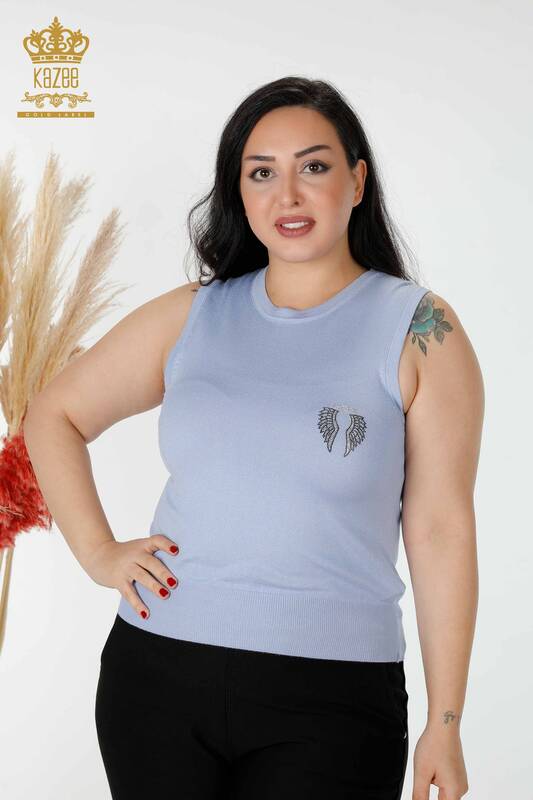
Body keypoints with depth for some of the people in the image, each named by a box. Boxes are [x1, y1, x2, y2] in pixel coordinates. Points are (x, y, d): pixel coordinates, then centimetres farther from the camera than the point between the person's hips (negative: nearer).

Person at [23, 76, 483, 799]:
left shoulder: (419, 329, -4)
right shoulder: (191, 316, 5)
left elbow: (440, 529, -7)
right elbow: (55, 415, 15)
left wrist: (445, 726, -7)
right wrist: (97, 552, 3)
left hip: (331, 694, -3)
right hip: (159, 667, 3)